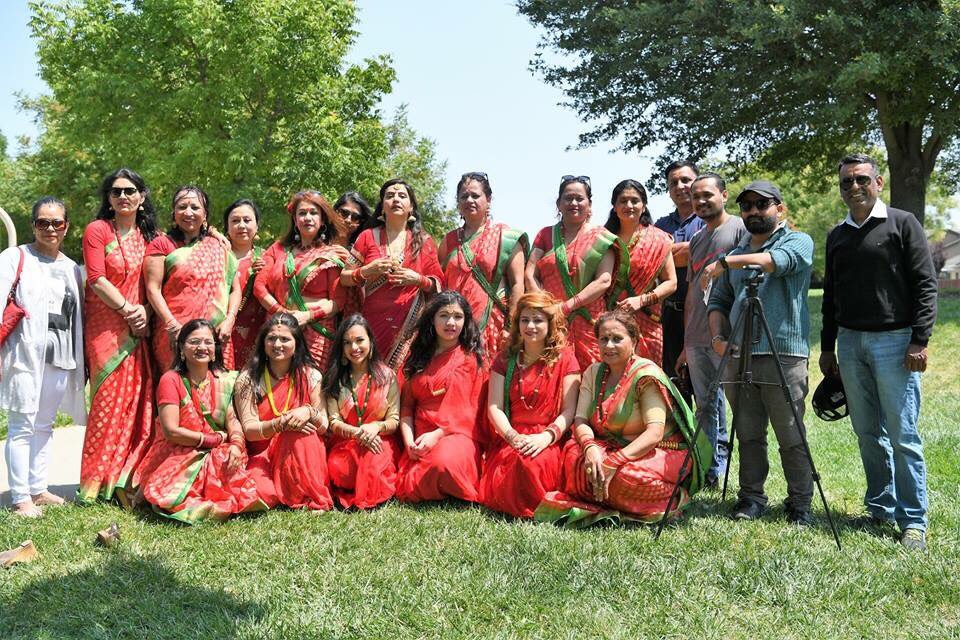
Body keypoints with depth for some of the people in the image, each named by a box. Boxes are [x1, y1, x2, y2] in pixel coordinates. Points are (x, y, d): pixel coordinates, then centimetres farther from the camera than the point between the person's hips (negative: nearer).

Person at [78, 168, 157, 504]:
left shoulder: (147, 235, 13)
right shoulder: (97, 230, -1)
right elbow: (96, 279, -9)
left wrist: (144, 311, -4)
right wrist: (128, 309, -11)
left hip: (137, 327, 5)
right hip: (105, 326, -4)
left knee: (137, 399, 1)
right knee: (109, 399, -7)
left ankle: (128, 478, 11)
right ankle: (99, 482, 2)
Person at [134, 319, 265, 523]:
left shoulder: (223, 380, 8)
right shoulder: (171, 380, -8)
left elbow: (232, 420, 0)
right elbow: (171, 431, -15)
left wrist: (236, 444, -23)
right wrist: (216, 439, -10)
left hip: (218, 460, 4)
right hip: (177, 457, -4)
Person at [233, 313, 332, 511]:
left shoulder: (310, 376, 1)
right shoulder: (248, 379, -2)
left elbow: (324, 426, -2)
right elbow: (249, 430, -9)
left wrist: (309, 413, -26)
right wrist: (281, 424, -28)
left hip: (303, 456, 2)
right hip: (262, 456, -1)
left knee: (302, 428, -32)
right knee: (259, 492, -34)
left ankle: (313, 498, -21)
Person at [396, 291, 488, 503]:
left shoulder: (471, 358, 6)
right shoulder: (419, 358, 17)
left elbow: (471, 410, -2)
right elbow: (407, 405, 12)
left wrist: (437, 435, -12)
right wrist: (409, 441, -5)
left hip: (458, 435, -3)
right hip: (421, 441, 4)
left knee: (444, 463, -37)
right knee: (407, 488, -23)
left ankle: (463, 500, -9)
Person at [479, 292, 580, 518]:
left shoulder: (564, 358, 6)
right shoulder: (505, 359, 13)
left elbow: (569, 410, -1)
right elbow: (494, 407, 5)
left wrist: (546, 436, -19)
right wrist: (513, 436, -14)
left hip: (549, 441, -2)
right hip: (510, 439, 2)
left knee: (533, 463, -36)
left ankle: (533, 509, -7)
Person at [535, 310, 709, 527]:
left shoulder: (646, 375, -15)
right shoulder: (594, 373, 5)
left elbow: (655, 433, -24)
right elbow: (580, 420, -4)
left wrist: (614, 462, -34)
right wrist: (590, 447, -27)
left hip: (659, 453, -5)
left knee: (626, 477, -35)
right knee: (574, 455, -22)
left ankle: (675, 499, -5)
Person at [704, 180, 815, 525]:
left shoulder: (798, 241, 4)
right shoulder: (736, 252, 21)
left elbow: (777, 261, -20)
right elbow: (718, 301, 18)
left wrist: (726, 262, -24)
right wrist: (718, 337, 1)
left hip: (784, 356, -5)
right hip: (737, 355, 5)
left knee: (792, 437, -1)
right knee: (748, 435, 9)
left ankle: (800, 504, 9)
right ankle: (751, 498, 18)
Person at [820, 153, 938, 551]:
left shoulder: (902, 224, -1)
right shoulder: (837, 236, 15)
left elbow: (925, 284, -5)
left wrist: (919, 340, -12)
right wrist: (827, 347, 16)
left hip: (894, 341, -5)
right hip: (850, 342, 5)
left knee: (903, 436, -5)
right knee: (868, 434, 9)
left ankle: (913, 521, 2)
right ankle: (880, 508, 20)